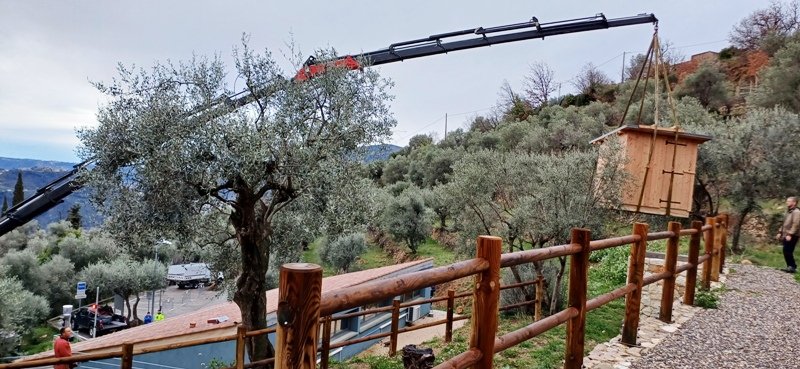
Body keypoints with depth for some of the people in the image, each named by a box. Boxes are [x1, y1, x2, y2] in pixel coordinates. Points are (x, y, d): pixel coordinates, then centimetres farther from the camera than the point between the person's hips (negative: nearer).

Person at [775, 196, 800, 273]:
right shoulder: (788, 211, 17)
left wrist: (790, 234, -25)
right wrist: (780, 232, 20)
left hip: (792, 236, -10)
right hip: (786, 235, 10)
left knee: (788, 251, -9)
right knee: (785, 251, 11)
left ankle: (793, 267, 0)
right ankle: (790, 266, 19)